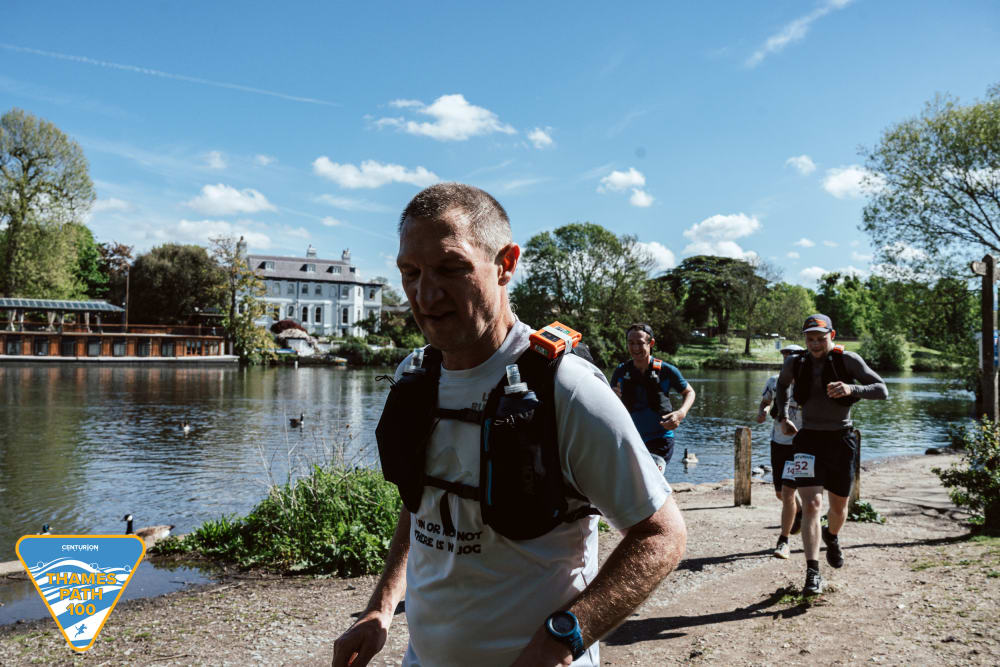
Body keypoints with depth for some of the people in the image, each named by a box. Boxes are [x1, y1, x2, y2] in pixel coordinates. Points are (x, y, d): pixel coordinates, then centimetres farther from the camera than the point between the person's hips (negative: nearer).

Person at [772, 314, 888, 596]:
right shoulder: (795, 363, 0)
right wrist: (782, 416, 11)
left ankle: (832, 537, 50)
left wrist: (852, 388, -30)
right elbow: (781, 385, 22)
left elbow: (882, 390, -12)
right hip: (809, 439, 0)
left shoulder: (848, 360, -8)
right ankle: (813, 574, -13)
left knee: (839, 506, 15)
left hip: (841, 440, 0)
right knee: (811, 504, -14)